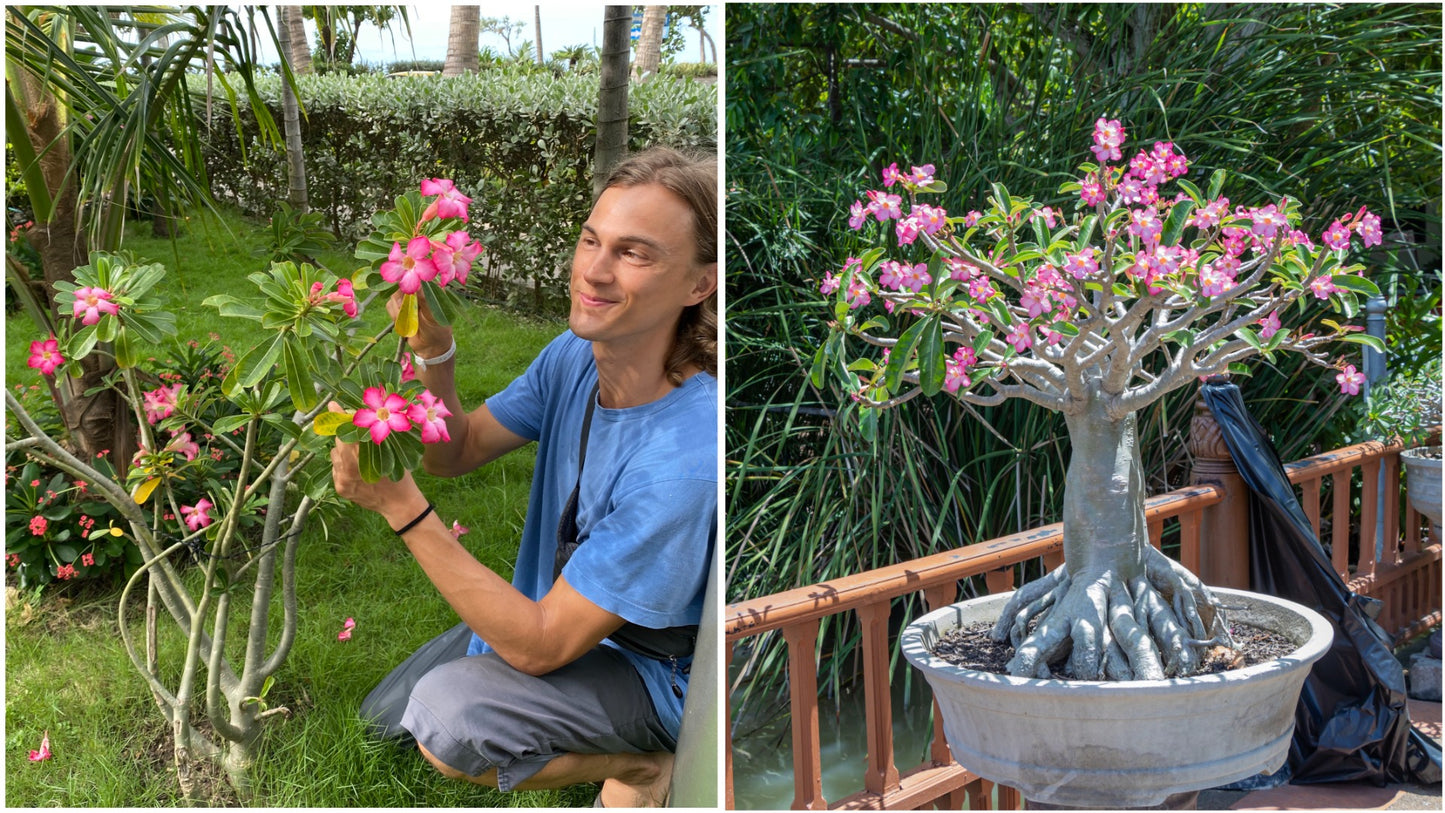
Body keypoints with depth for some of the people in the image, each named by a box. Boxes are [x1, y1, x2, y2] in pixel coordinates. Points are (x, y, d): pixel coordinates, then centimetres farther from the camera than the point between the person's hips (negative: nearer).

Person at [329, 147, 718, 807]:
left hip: (659, 673, -8)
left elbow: (539, 647, -31)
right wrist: (431, 348, -22)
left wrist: (401, 504, -34)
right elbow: (452, 452, -2)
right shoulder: (577, 355, -12)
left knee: (445, 714, -29)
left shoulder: (688, 458, -36)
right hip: (566, 611, 8)